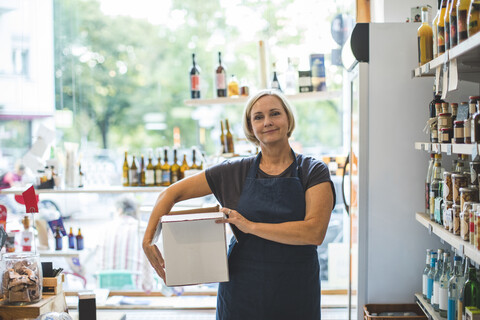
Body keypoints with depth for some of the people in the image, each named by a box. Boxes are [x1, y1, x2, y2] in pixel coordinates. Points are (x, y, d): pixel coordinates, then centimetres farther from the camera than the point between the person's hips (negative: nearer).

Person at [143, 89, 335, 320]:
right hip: (241, 294, 1)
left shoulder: (313, 172, -4)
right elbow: (172, 193, 6)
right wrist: (148, 239, -6)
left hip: (297, 298, -1)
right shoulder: (235, 172, 1)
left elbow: (315, 232, -17)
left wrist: (251, 226, -18)